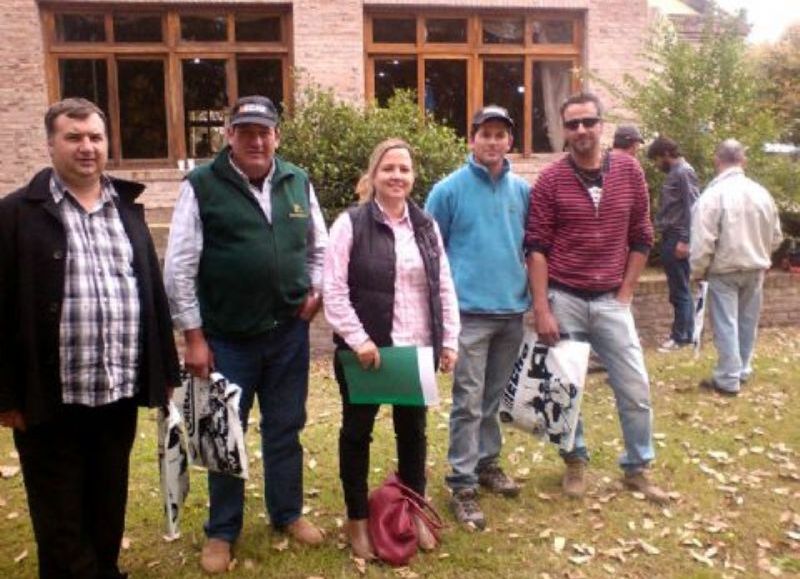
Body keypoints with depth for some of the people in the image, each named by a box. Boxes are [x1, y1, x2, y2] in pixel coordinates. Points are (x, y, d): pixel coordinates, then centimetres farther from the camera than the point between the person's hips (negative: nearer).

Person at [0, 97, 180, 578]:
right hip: (51, 399, -4)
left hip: (119, 393, 4)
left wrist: (166, 371, 9)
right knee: (60, 520, 12)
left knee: (109, 511, 19)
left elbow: (154, 294, 10)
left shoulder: (127, 210, 9)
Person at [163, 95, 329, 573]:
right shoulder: (202, 187, -8)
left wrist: (316, 289, -1)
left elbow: (319, 247, 16)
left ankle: (288, 513, 35)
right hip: (226, 337, -3)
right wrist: (194, 336, -10)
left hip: (289, 332, 3)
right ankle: (222, 530, 29)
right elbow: (180, 268, -8)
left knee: (285, 430, 16)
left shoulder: (298, 182, 4)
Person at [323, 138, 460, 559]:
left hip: (417, 350, 5)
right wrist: (358, 339, -18)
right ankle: (358, 519, 26)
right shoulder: (351, 224, -7)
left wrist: (449, 340, 4)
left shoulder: (426, 226, 9)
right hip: (365, 350, -4)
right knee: (357, 431, 10)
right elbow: (334, 291, -12)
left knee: (413, 430, 16)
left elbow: (444, 288, 9)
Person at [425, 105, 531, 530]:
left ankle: (487, 462, 33)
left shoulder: (522, 190, 7)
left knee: (494, 397, 17)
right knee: (468, 402, -3)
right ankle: (463, 485, 7)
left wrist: (531, 290, 12)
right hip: (470, 311, -4)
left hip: (513, 310, 5)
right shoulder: (449, 189, -5)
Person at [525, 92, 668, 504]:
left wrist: (625, 293, 2)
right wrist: (541, 310, -12)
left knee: (635, 389, 6)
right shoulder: (550, 180, -5)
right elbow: (536, 248, -7)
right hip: (563, 300, -2)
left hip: (611, 300, 2)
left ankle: (637, 468, 26)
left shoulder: (629, 171, 2)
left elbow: (641, 237, 7)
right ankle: (576, 461, 30)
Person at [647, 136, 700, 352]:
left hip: (677, 239, -9)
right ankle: (685, 332, 21)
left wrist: (685, 241, -20)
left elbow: (692, 208, -17)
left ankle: (681, 336, 3)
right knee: (677, 289, 13)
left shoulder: (684, 173, -11)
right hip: (670, 237, 9)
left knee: (680, 289, -3)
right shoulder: (673, 173, 17)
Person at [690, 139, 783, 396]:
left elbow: (702, 242, -18)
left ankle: (728, 380, 6)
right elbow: (776, 237, 10)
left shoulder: (713, 194, -16)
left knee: (726, 325, 1)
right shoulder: (761, 193, 2)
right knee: (747, 322, 16)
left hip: (724, 271, -5)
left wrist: (698, 271, -4)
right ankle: (743, 371, 29)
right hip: (755, 269, 5)